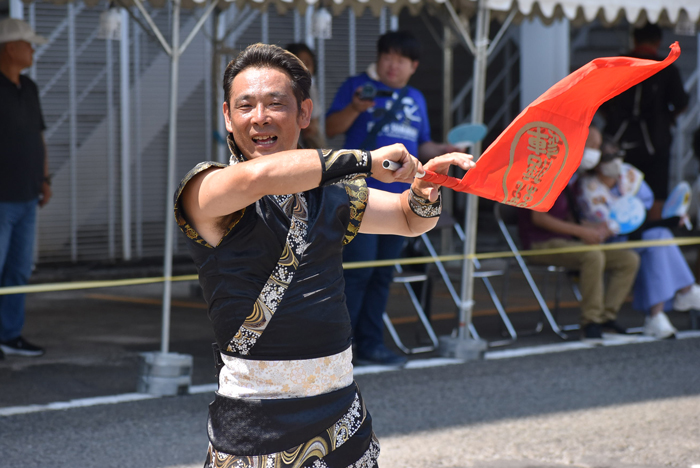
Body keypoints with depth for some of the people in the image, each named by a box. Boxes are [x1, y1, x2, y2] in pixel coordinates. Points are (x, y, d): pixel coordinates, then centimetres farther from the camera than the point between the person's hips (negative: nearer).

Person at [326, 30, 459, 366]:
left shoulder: (416, 100, 18)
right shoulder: (357, 86, 1)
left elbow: (421, 146, 24)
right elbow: (331, 128, -6)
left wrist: (445, 150, 5)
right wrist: (356, 108, -22)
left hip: (398, 199, 6)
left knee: (382, 275, 10)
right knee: (357, 271, -11)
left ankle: (370, 345, 16)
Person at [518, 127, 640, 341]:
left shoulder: (572, 176, 16)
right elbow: (538, 218, -19)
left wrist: (593, 228, 3)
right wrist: (581, 231, -21)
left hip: (566, 242, 9)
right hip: (542, 244, -9)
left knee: (629, 259, -5)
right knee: (593, 256, -36)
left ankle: (606, 315, -11)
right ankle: (590, 321, -28)